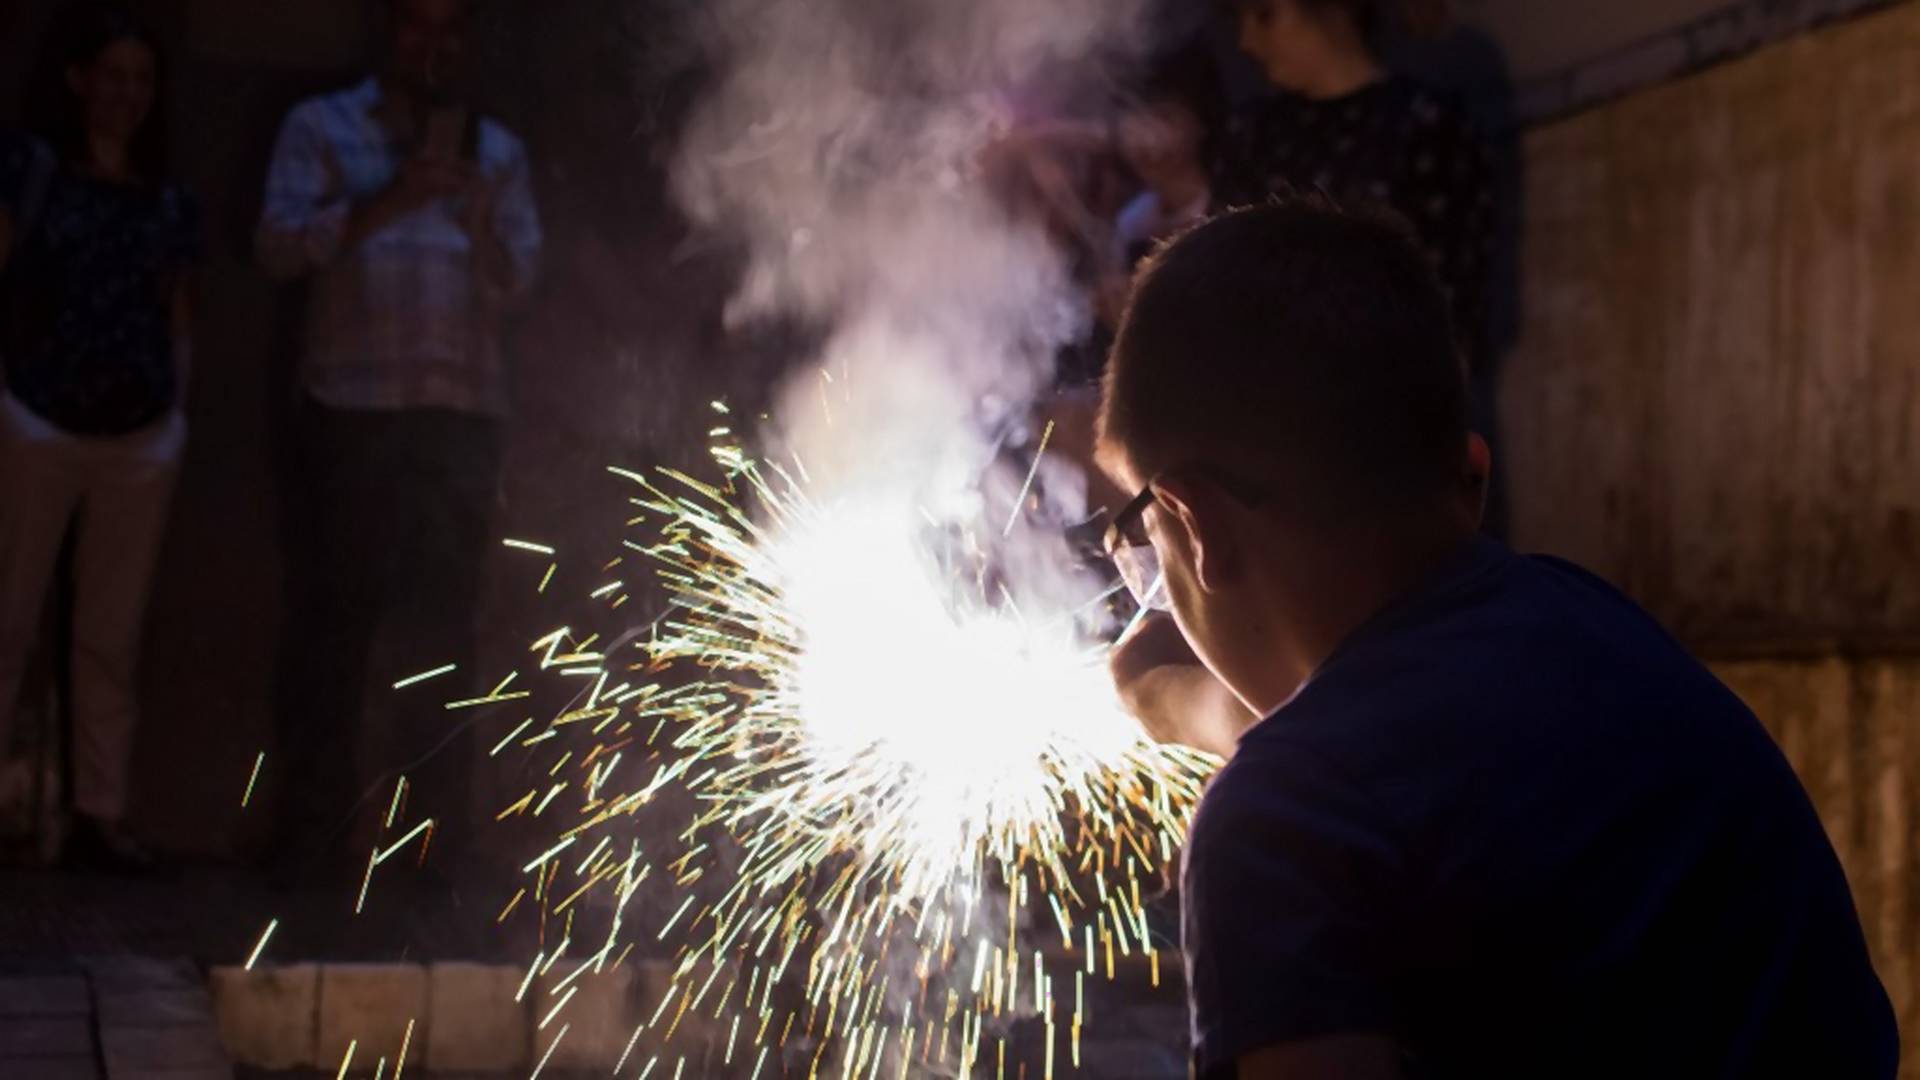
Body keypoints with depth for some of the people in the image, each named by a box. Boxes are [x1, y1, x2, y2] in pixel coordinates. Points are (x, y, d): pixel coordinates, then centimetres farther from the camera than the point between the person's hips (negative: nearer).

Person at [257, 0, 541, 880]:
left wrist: (473, 209, -10)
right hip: (349, 408, -2)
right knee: (331, 618, -3)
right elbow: (280, 243, -2)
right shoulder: (322, 128, 12)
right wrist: (389, 200, -13)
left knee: (444, 625, 0)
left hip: (462, 412, 2)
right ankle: (310, 836, 1)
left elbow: (514, 285, 8)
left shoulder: (496, 151, 18)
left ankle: (437, 837, 4)